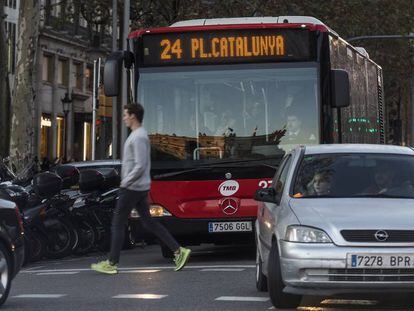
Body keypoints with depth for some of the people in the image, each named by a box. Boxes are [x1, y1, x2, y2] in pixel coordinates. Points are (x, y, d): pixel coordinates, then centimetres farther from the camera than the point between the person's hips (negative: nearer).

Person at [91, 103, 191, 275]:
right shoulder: (138, 135, 15)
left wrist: (125, 182, -16)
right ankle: (178, 250, 5)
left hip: (132, 188, -10)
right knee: (148, 222, 10)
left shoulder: (138, 137, -16)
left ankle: (112, 263, 4)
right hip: (141, 188, 10)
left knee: (118, 223, -2)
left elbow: (140, 166, -22)